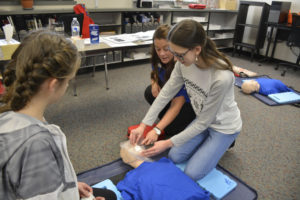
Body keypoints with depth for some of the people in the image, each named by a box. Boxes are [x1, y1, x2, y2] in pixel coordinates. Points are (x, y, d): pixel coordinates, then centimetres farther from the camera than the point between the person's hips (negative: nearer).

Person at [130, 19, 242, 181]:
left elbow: (203, 122, -26)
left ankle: (223, 143, 15)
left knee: (192, 174, -6)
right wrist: (143, 125, -14)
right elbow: (166, 94, -10)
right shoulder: (184, 62, -20)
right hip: (202, 120, 6)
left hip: (224, 126, -5)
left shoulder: (222, 77, -38)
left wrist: (168, 143, -21)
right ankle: (210, 142, 22)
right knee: (174, 157, 4)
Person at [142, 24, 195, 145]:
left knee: (172, 129, -20)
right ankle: (168, 119, 4)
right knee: (149, 93, -15)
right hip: (172, 93, 7)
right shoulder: (158, 58, -15)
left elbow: (177, 104, -35)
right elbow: (155, 73, 8)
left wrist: (156, 130, -41)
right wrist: (154, 83, -18)